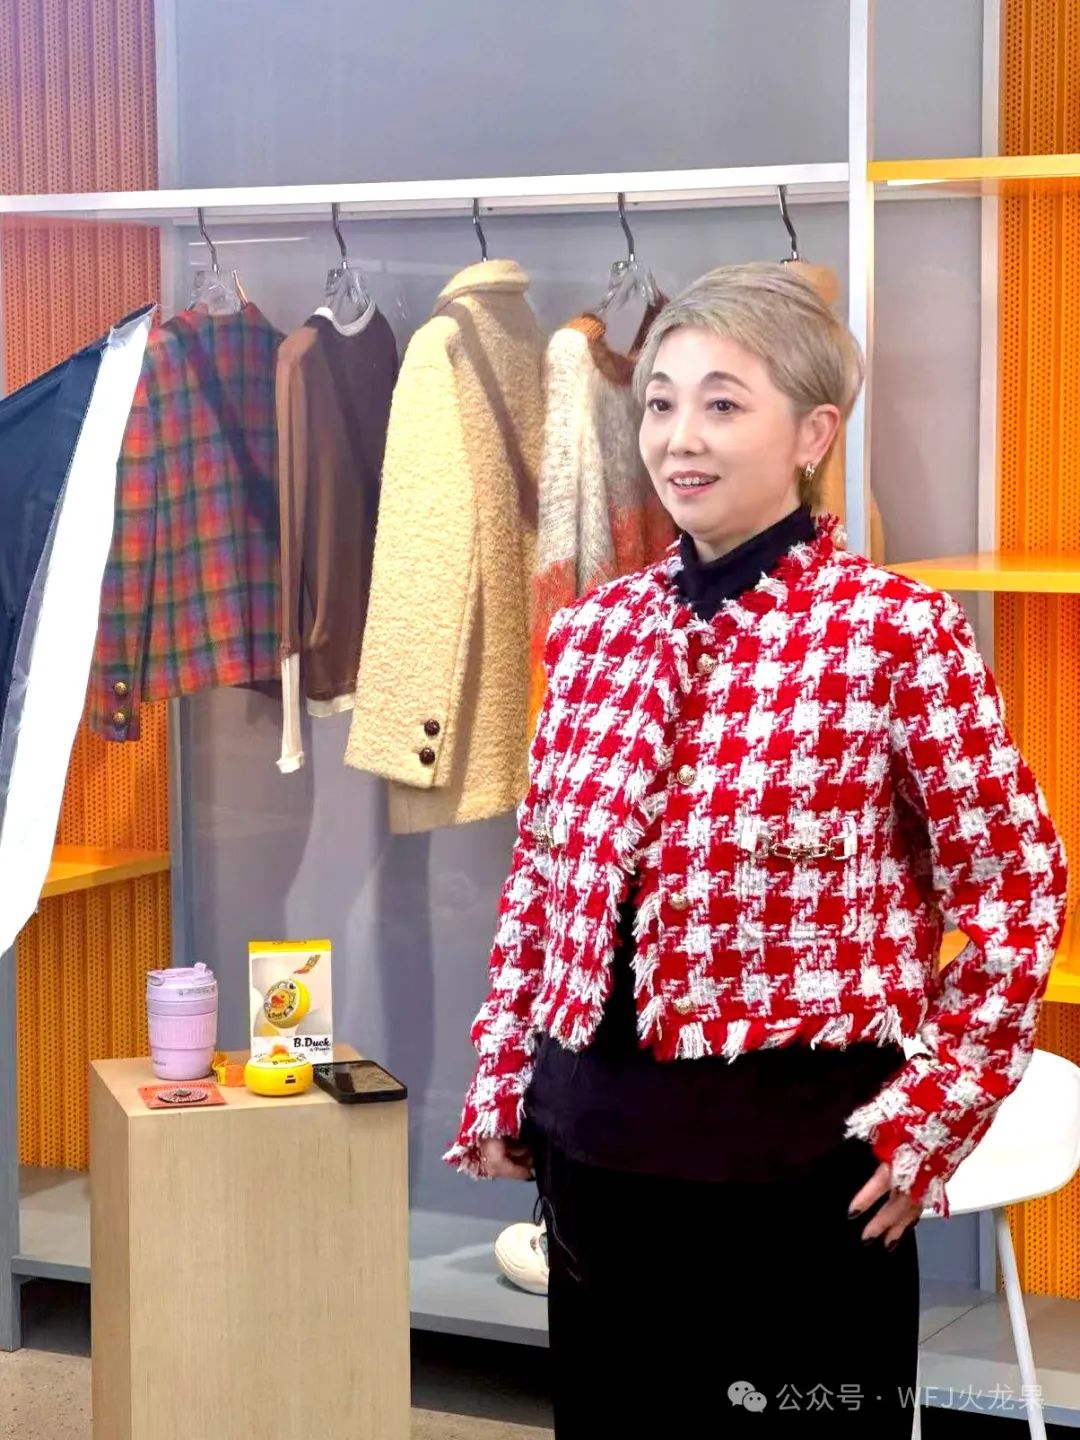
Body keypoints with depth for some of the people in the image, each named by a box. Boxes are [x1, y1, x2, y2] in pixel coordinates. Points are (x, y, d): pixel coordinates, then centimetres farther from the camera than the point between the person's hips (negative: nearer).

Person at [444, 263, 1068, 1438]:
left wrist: (936, 1111, -9)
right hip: (592, 1133, 5)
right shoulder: (591, 630, 6)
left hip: (797, 1143, -5)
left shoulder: (898, 631, -9)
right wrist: (502, 1083, 12)